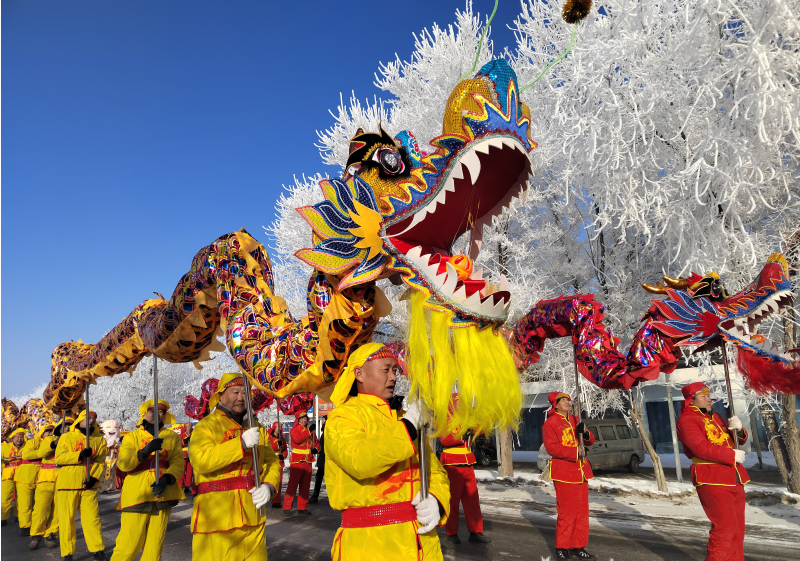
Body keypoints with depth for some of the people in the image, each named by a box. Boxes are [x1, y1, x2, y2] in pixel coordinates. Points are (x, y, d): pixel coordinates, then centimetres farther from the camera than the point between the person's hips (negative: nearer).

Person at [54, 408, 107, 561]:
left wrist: (94, 477, -13)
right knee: (67, 518, 4)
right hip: (67, 485, -1)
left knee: (92, 517, 1)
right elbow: (59, 458, -7)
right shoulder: (66, 437, 4)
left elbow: (100, 461, 3)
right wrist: (79, 455, -20)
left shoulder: (99, 439, 8)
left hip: (89, 485, 1)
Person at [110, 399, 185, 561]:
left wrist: (166, 479, -19)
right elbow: (123, 463, -7)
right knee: (129, 543, -6)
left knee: (155, 544, 3)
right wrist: (145, 451, -24)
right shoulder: (132, 436, 8)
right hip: (137, 493, -1)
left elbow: (178, 462, 0)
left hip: (162, 493, 2)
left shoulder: (172, 437, 11)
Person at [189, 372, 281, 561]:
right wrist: (241, 443, -21)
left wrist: (268, 486, -8)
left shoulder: (255, 428, 15)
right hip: (216, 515, -5)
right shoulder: (206, 426, -2)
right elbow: (201, 460, -18)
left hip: (252, 515, 5)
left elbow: (271, 462, 12)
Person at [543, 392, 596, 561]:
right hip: (564, 474, -7)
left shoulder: (575, 420, 16)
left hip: (581, 472, 7)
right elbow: (551, 447, -16)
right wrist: (575, 452, -23)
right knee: (567, 513, -5)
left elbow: (590, 441, 15)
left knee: (582, 512, 10)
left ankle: (578, 547, 21)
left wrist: (585, 432, -7)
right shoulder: (550, 423, -5)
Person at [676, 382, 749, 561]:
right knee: (725, 528, -12)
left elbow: (739, 439, 20)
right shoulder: (686, 420, -8)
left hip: (734, 478, 9)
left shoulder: (714, 417, 21)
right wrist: (733, 456, -12)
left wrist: (738, 429, -4)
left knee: (737, 528, 12)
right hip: (712, 480, -9)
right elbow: (702, 448, -19)